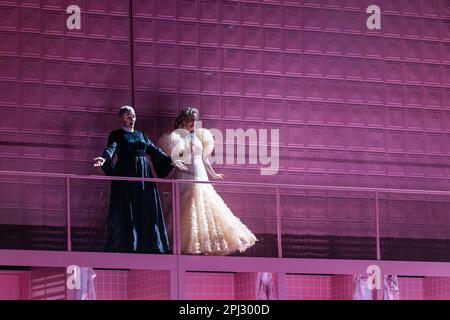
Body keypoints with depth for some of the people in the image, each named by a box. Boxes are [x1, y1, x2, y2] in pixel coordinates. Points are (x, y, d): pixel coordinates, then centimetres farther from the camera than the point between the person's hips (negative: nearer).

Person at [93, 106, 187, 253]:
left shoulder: (141, 134, 19)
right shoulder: (117, 135, 3)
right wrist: (104, 158, -36)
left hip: (144, 175, 5)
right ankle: (125, 247, -7)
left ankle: (146, 246, 3)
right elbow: (111, 148, -15)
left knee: (146, 210, 1)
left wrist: (170, 161, 13)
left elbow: (154, 150, 19)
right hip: (126, 174, -5)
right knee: (126, 212, -7)